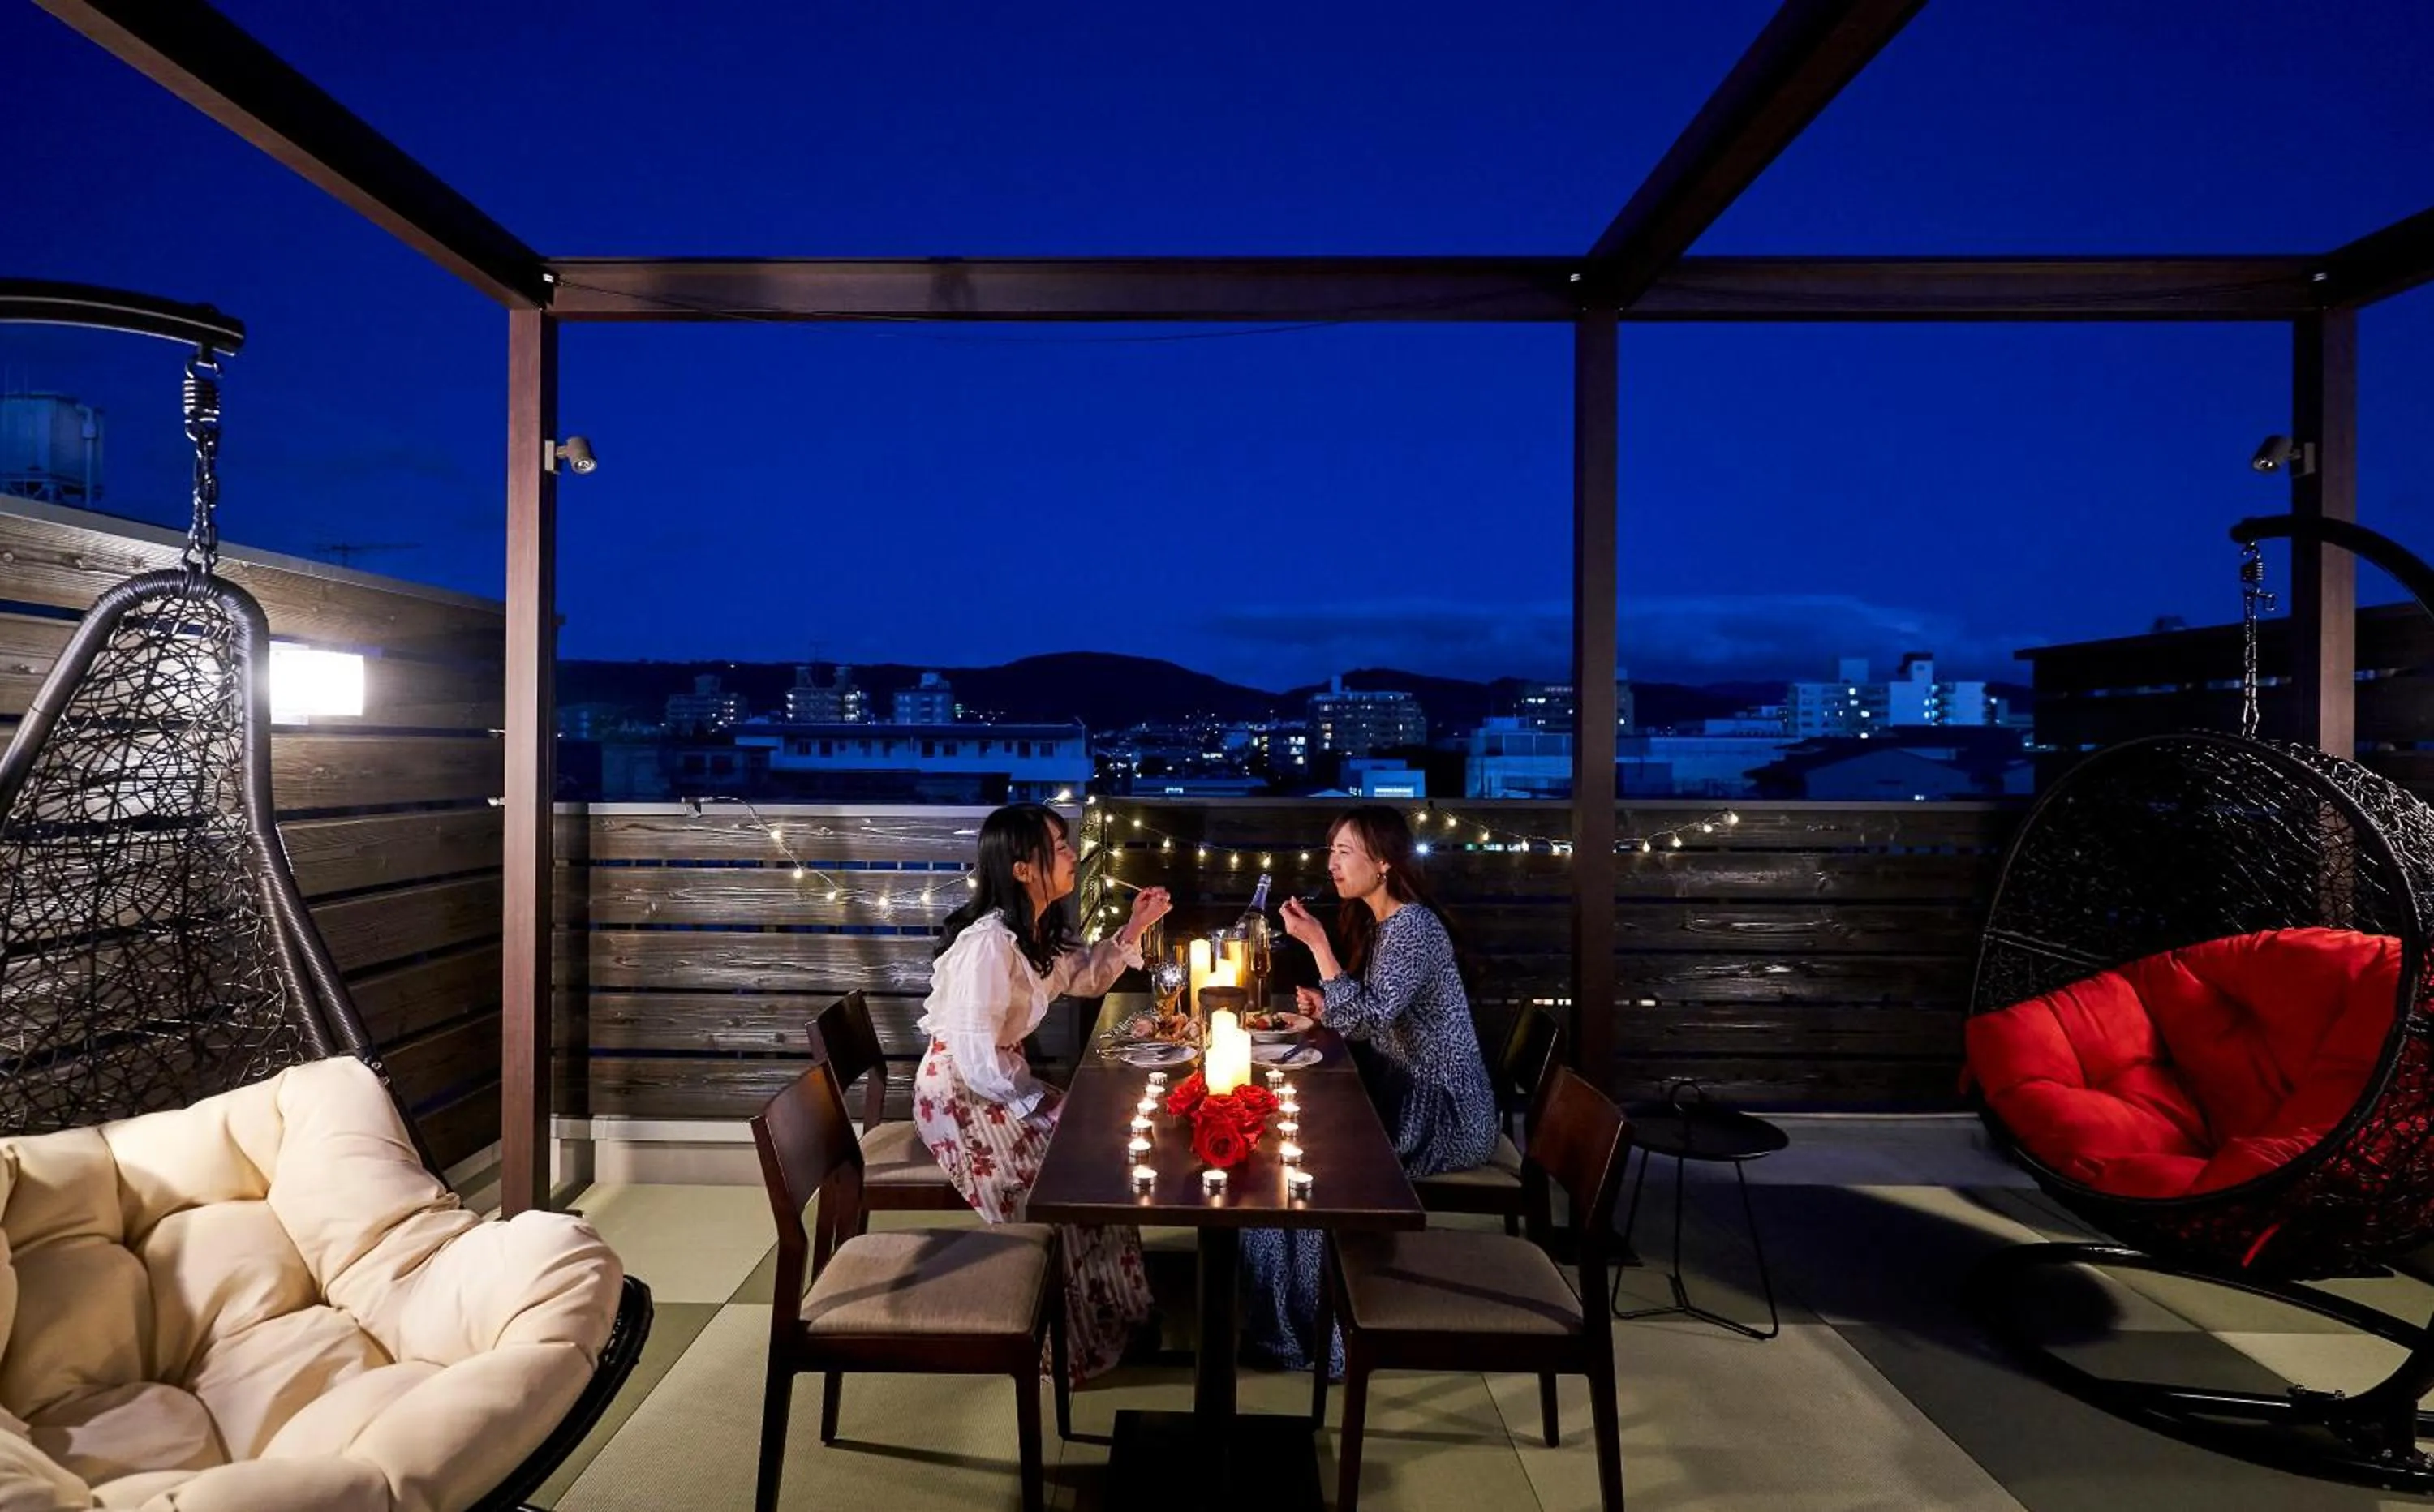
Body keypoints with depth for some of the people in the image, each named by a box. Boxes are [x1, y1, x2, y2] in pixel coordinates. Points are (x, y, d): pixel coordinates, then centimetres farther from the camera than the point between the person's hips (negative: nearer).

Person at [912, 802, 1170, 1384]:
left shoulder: (1039, 928, -1)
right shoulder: (989, 943, -30)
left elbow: (1087, 978, 14)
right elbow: (978, 1060, -31)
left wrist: (1134, 928, 0)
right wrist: (1046, 1106, -20)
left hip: (998, 1080, 9)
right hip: (960, 1095, -9)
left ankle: (1104, 1310, 16)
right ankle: (1070, 1341, 9)